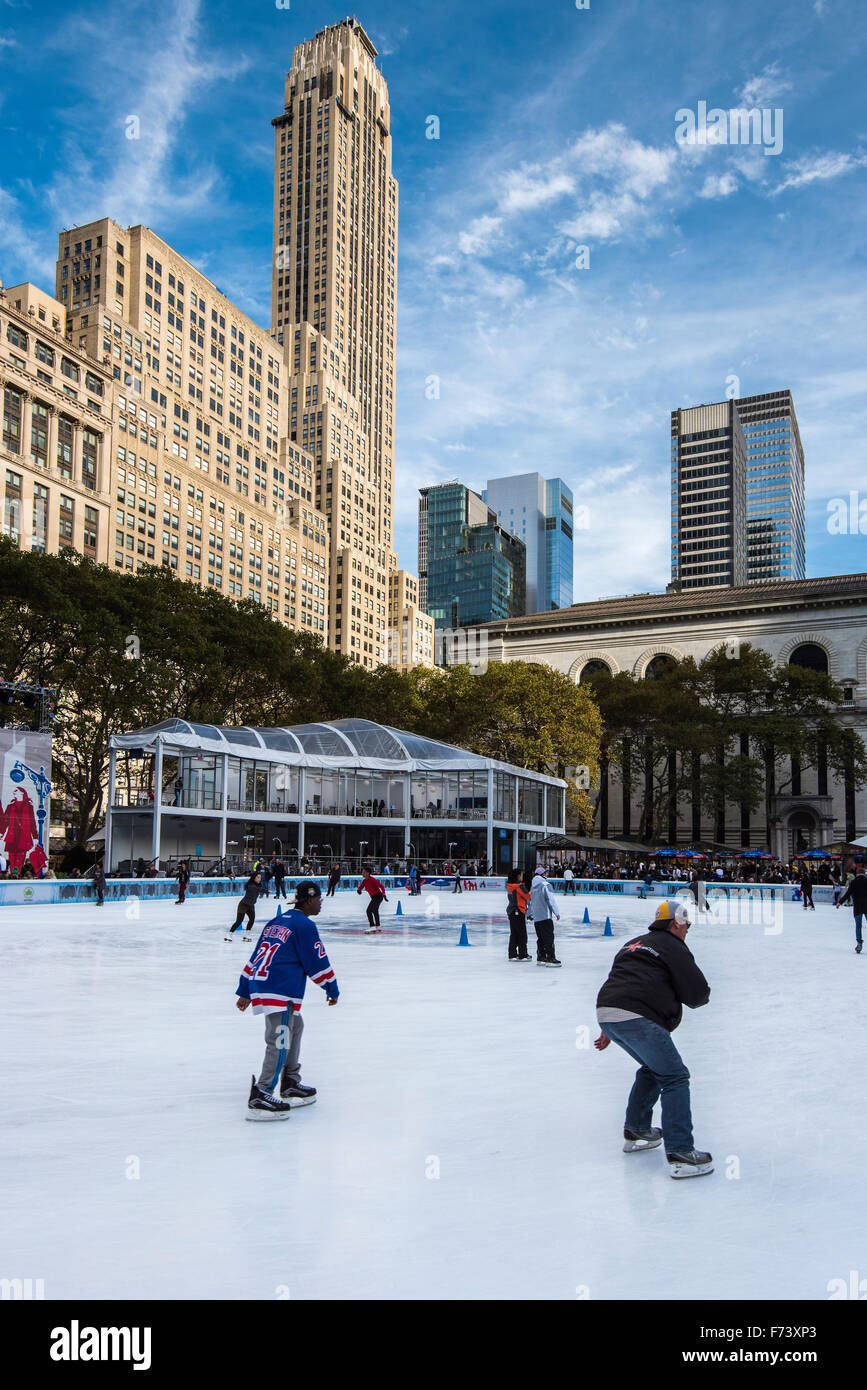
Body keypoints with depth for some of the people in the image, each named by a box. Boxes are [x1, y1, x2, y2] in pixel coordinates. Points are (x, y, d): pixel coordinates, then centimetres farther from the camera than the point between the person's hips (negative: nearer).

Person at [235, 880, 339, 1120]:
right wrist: (332, 989, 9)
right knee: (280, 1041, -9)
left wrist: (245, 992, 25)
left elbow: (256, 956, 21)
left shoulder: (276, 922, 19)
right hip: (281, 992, -10)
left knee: (295, 1027, 22)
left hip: (259, 985, 10)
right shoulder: (304, 925, -7)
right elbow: (317, 962, -5)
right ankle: (260, 1097, -13)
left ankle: (291, 1086, 29)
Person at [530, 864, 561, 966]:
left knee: (540, 938, 14)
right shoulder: (546, 885, -12)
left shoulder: (533, 886, 12)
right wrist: (556, 913, -5)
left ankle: (541, 957, 16)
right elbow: (550, 900, -13)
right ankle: (550, 958, -7)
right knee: (549, 937, -5)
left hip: (536, 918, 8)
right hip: (545, 916, -8)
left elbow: (530, 901, 19)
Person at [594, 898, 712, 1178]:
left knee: (653, 1068, 27)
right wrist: (699, 995, 25)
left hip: (606, 1013, 9)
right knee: (674, 1077, -2)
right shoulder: (674, 948, 3)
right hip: (636, 1018, -9)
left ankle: (636, 1131, 32)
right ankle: (680, 1154, -9)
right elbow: (699, 994, 0)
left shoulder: (634, 944, 28)